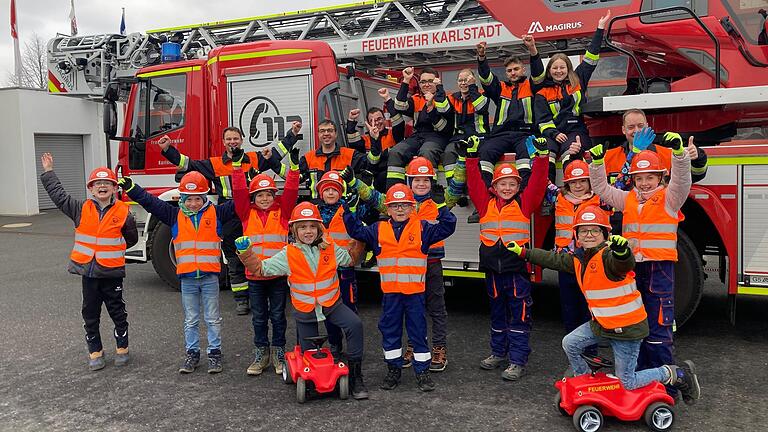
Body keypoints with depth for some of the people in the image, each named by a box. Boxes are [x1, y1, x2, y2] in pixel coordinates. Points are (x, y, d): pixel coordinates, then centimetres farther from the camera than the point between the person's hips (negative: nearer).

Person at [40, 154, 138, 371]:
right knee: (90, 314, 11)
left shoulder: (123, 212, -6)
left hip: (112, 271, -2)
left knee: (117, 312, 9)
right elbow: (59, 195, 7)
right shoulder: (81, 209, 0)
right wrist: (48, 172, 10)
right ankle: (95, 352, 23)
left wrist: (112, 248, 8)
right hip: (88, 271, 3)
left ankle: (122, 348, 24)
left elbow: (131, 238, 7)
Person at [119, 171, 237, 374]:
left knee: (213, 319, 7)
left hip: (210, 277, -2)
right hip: (187, 278, 2)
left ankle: (214, 353, 17)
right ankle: (192, 353, 23)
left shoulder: (216, 213, 0)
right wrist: (130, 187, -5)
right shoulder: (175, 216, 5)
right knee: (191, 320, 12)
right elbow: (150, 202, 4)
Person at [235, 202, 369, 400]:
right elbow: (260, 268, -6)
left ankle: (355, 374, -15)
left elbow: (350, 259, 14)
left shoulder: (330, 249, -1)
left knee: (355, 324, -26)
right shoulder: (288, 254, -6)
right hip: (305, 309, 0)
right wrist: (246, 253, -19)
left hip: (332, 303, 0)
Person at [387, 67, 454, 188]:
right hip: (417, 136, 4)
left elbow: (445, 111, -13)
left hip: (437, 136, -4)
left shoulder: (445, 98, 10)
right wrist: (406, 81, 0)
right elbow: (399, 108, 1)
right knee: (395, 152, -22)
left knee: (426, 152, -37)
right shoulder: (416, 100, 21)